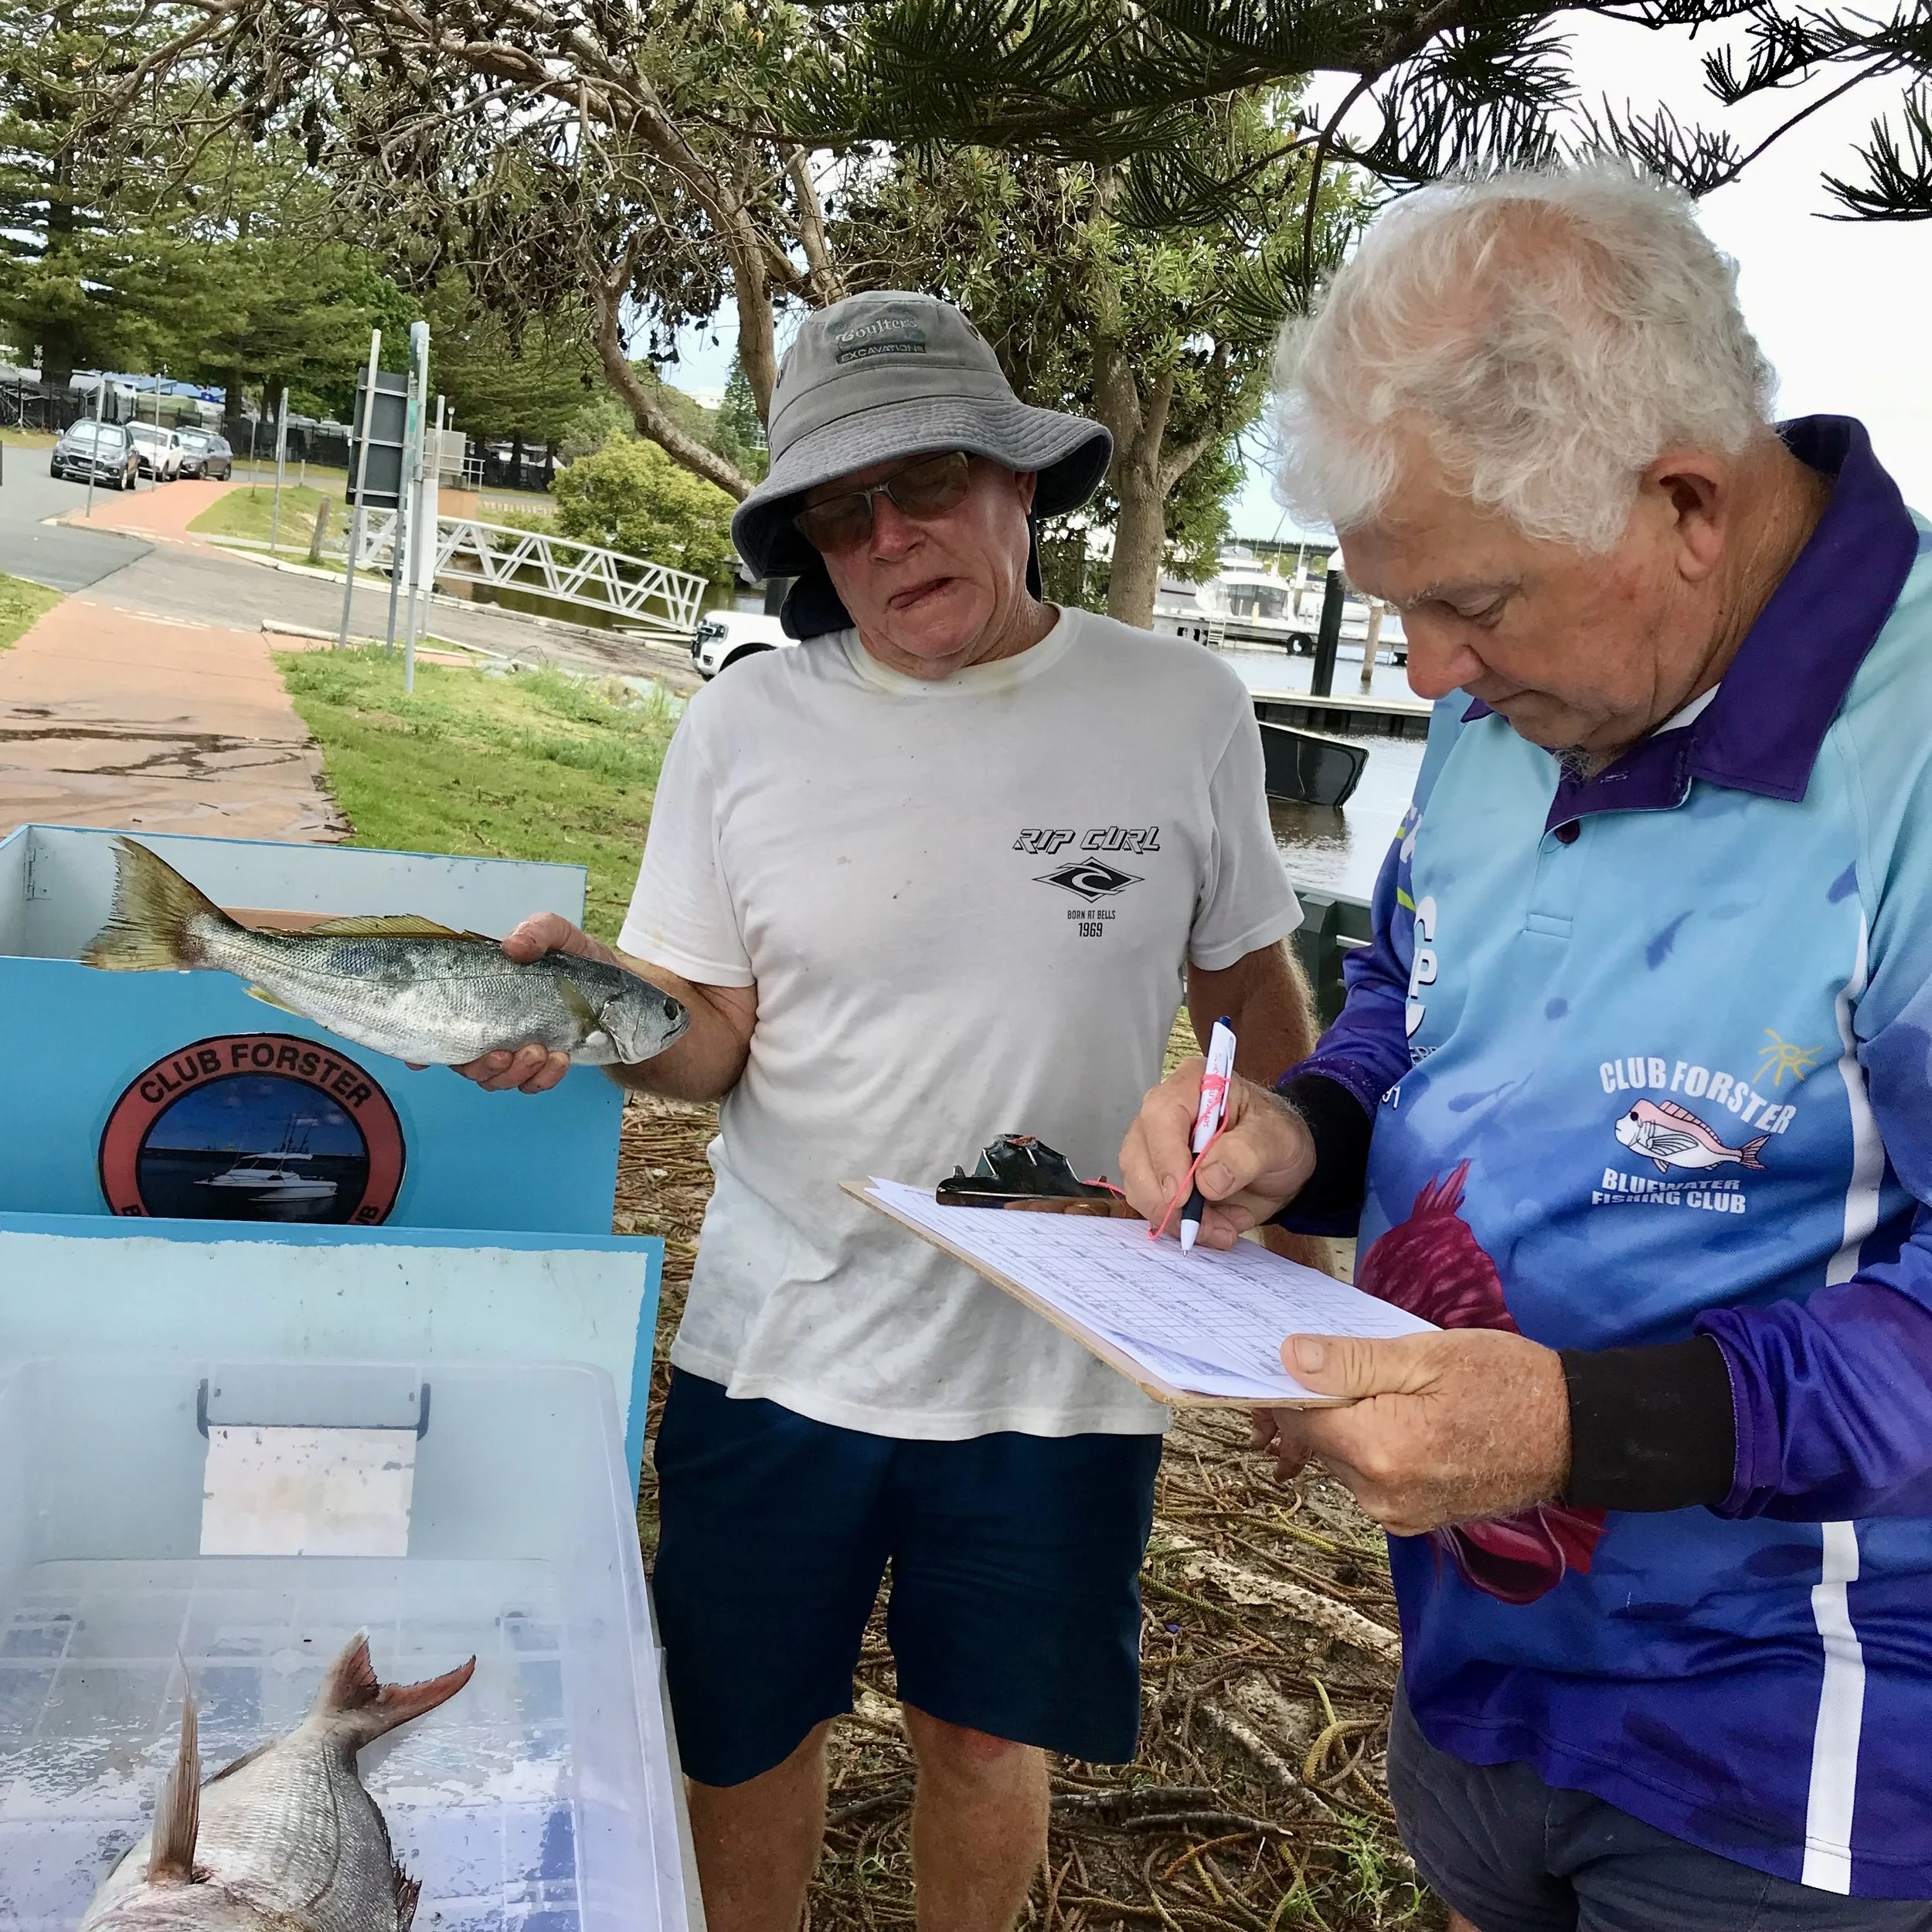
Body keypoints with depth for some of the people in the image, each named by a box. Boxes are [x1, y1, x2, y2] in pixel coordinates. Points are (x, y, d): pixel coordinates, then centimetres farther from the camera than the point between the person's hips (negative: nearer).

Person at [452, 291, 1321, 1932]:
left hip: (1062, 1365, 0)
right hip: (783, 1346, 1)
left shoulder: (1182, 709, -6)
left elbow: (1254, 990, 4)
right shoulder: (746, 724, -5)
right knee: (748, 1736, 16)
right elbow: (710, 1044, -2)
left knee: (990, 1738, 18)